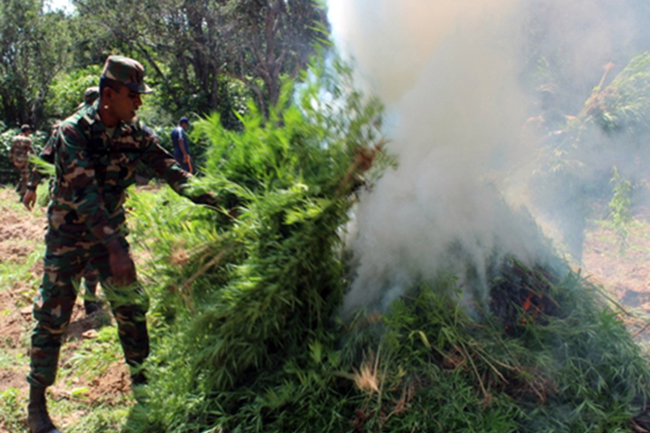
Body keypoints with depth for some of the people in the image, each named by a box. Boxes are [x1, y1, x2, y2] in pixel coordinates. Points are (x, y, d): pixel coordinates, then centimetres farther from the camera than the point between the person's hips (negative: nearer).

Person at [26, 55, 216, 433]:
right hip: (70, 234, -5)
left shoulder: (135, 132, -5)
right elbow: (83, 194, -30)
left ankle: (141, 380, 25)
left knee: (132, 306, 7)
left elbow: (170, 170, -8)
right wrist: (115, 250, -38)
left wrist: (214, 201, -20)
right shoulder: (74, 131, -22)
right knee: (53, 316, 1)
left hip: (111, 229, 5)